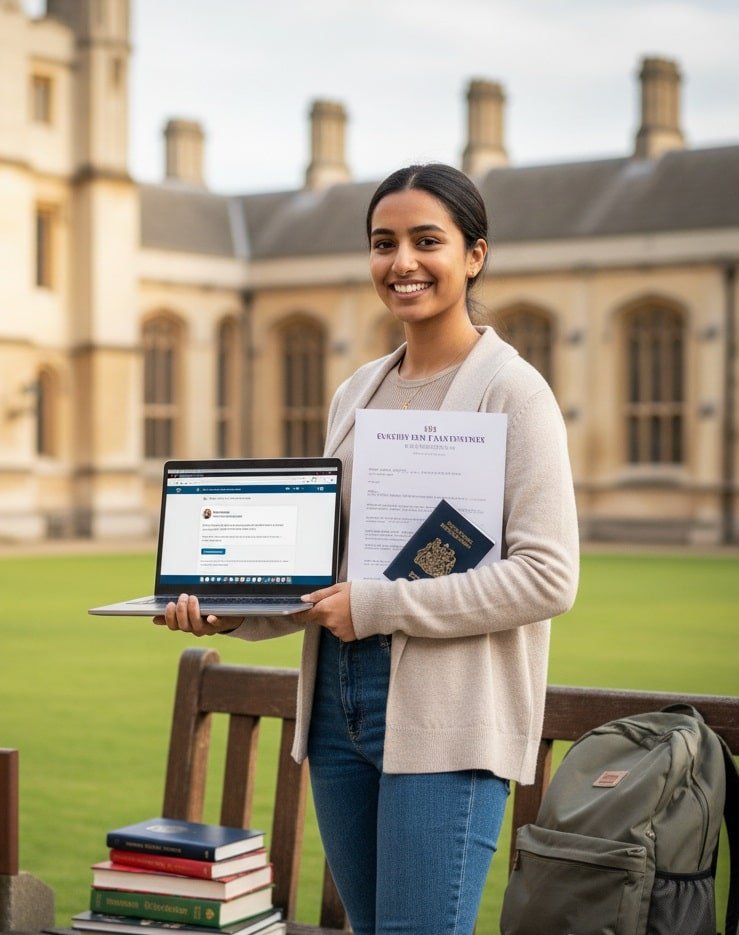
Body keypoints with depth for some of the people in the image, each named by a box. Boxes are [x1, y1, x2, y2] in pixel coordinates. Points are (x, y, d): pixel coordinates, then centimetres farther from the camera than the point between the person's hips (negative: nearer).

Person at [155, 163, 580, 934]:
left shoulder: (511, 390, -7)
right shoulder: (357, 392, 14)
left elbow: (547, 577, -15)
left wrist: (380, 608, -16)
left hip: (444, 715, -7)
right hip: (339, 700, 7)